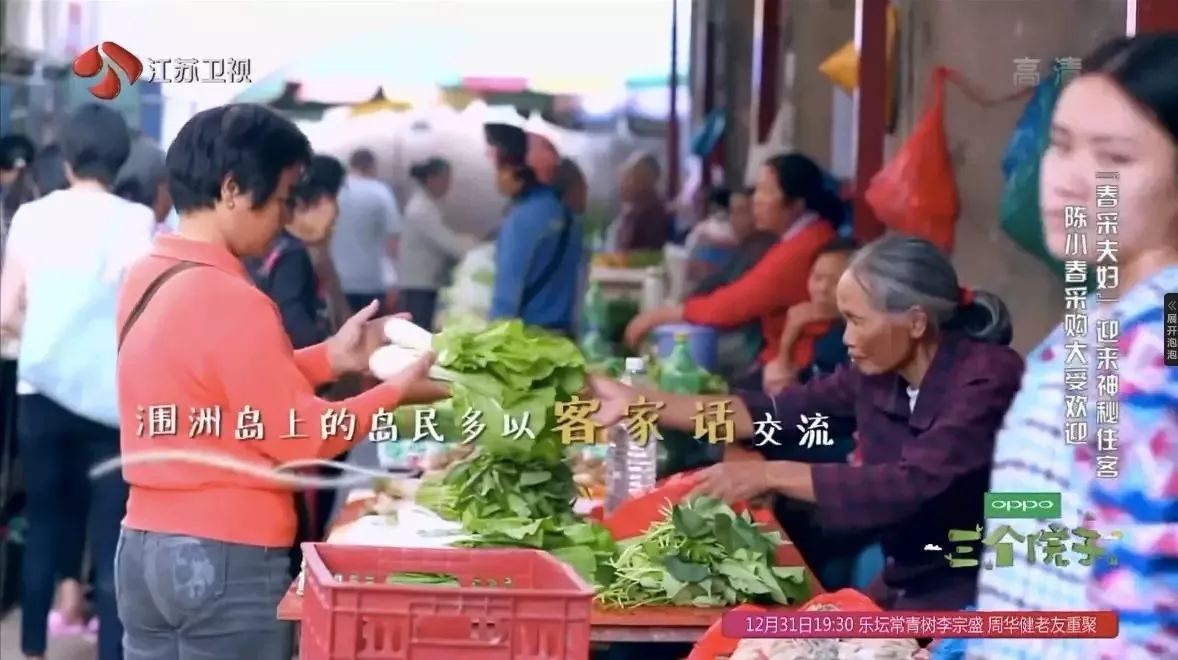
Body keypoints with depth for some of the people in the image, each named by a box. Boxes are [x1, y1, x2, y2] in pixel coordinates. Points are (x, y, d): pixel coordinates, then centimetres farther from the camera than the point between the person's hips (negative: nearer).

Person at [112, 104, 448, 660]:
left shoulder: (146, 278, 7)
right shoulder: (230, 300, -19)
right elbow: (299, 438, -13)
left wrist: (330, 358, 13)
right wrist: (395, 391, -1)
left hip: (144, 544, 8)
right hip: (225, 559, -8)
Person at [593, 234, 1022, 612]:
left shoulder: (988, 378, -20)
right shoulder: (877, 373, 3)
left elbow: (914, 485, -30)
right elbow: (774, 412, 4)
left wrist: (771, 475, -27)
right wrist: (639, 402, -1)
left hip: (973, 599, -7)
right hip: (901, 588, 7)